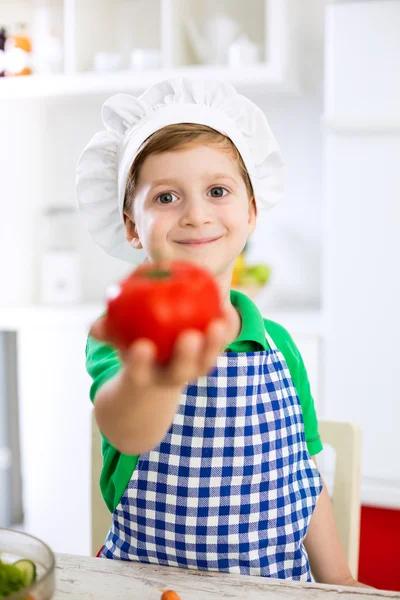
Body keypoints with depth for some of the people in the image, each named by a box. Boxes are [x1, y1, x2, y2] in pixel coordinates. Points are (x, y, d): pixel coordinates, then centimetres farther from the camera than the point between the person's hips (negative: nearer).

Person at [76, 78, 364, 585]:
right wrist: (153, 377, -56)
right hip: (145, 581, -3)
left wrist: (337, 580, 13)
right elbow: (124, 431, -35)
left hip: (278, 580, 3)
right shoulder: (124, 333, -13)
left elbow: (302, 476, 9)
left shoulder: (277, 345, -1)